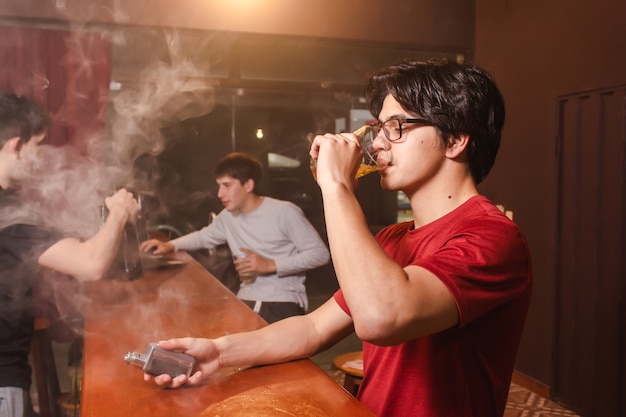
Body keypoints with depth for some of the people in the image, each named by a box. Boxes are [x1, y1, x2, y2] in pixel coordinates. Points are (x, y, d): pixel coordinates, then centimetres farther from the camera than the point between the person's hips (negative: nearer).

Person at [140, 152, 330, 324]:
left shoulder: (284, 212, -12)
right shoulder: (228, 216, 8)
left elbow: (320, 253, -11)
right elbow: (205, 236, 28)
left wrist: (270, 265, -15)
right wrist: (170, 245, 11)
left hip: (284, 300, -5)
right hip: (246, 300, 5)